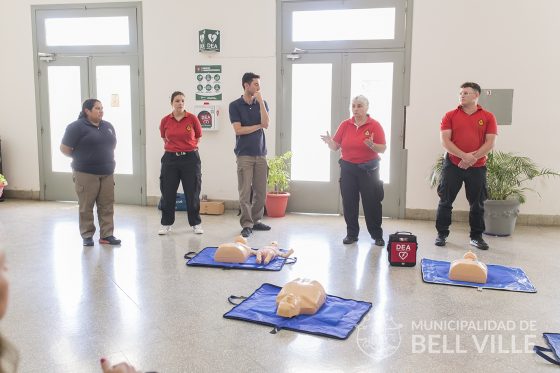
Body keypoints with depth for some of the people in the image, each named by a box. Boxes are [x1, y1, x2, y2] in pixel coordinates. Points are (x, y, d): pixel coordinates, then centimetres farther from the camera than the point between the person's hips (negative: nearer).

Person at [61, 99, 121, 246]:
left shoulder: (108, 126, 12)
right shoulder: (77, 127, -6)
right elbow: (64, 148, -6)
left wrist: (103, 158, 14)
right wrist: (81, 158, 3)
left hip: (107, 173, 5)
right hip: (86, 174, -5)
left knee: (107, 206, 6)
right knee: (86, 207, 2)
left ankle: (106, 235, 13)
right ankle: (87, 236, 13)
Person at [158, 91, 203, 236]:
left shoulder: (192, 118, -4)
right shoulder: (165, 120, 0)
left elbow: (198, 136, 9)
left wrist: (188, 148, 8)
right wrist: (173, 148, 11)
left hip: (190, 158, -1)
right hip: (170, 158, 2)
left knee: (192, 193, 4)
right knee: (168, 193, 6)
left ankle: (196, 223, 17)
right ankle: (166, 224, 19)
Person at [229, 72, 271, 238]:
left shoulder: (262, 103, 9)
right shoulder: (235, 105, 0)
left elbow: (266, 124, -7)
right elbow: (238, 130, -8)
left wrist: (260, 102, -11)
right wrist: (258, 126, -2)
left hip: (260, 153, 4)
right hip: (244, 154, -3)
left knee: (260, 191, 5)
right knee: (245, 191, -6)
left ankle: (256, 220, 17)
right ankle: (247, 224, -1)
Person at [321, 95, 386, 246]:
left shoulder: (375, 125, -5)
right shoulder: (345, 125, 4)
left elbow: (383, 148, -7)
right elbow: (335, 146, 5)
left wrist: (372, 145, -27)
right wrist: (329, 141, -16)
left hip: (368, 169, -3)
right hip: (348, 168, 3)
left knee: (372, 203, 1)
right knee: (349, 202, 7)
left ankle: (377, 235, 14)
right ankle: (351, 234, 20)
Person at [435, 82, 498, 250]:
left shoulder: (488, 117, 4)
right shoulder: (450, 116, 3)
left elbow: (490, 142, -3)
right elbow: (445, 141, -6)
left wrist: (473, 157, -16)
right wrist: (464, 156, -17)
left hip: (477, 167, 0)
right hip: (452, 165, 0)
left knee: (477, 203, 7)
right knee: (445, 201, 3)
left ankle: (476, 236, 19)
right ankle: (441, 234, 15)